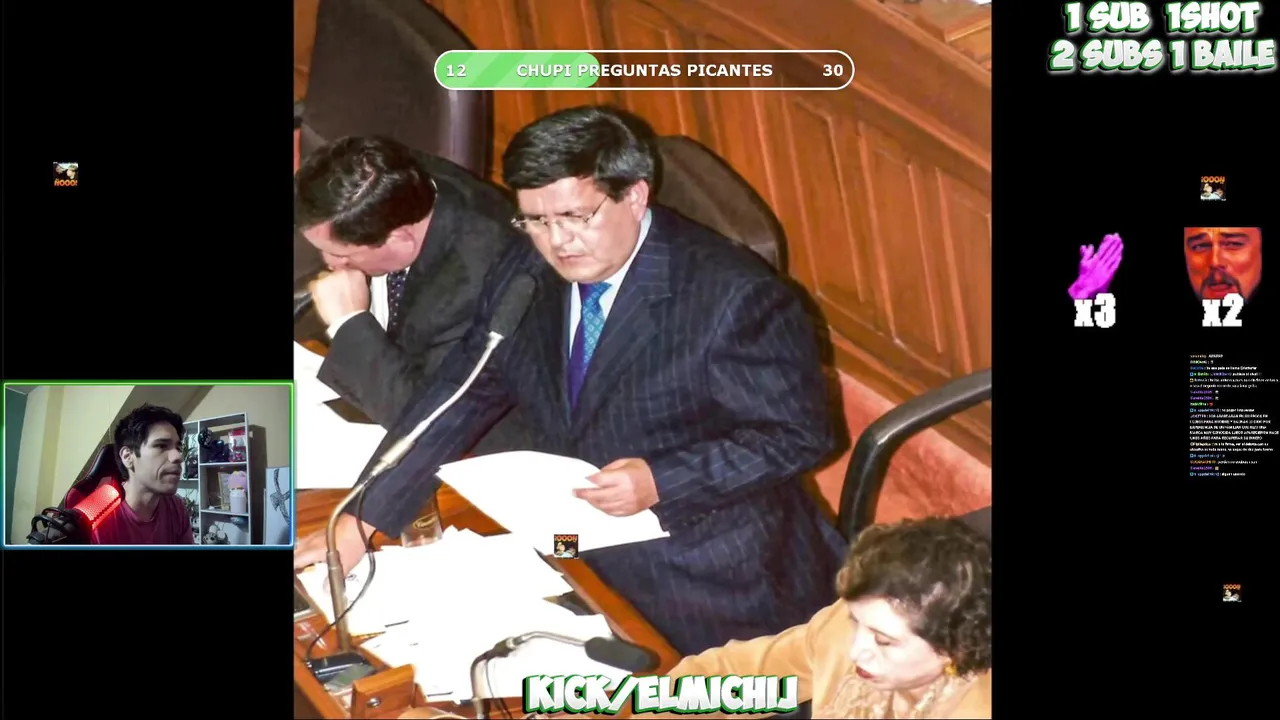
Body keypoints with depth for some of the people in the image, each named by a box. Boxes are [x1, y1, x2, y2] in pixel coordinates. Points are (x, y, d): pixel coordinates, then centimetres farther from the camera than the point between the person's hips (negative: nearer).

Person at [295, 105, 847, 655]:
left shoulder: (731, 295, -18)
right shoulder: (526, 278, -1)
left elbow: (800, 436, -13)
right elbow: (458, 400, 5)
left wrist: (661, 482, -24)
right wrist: (358, 523, -2)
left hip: (712, 589, -5)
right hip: (581, 560, 5)